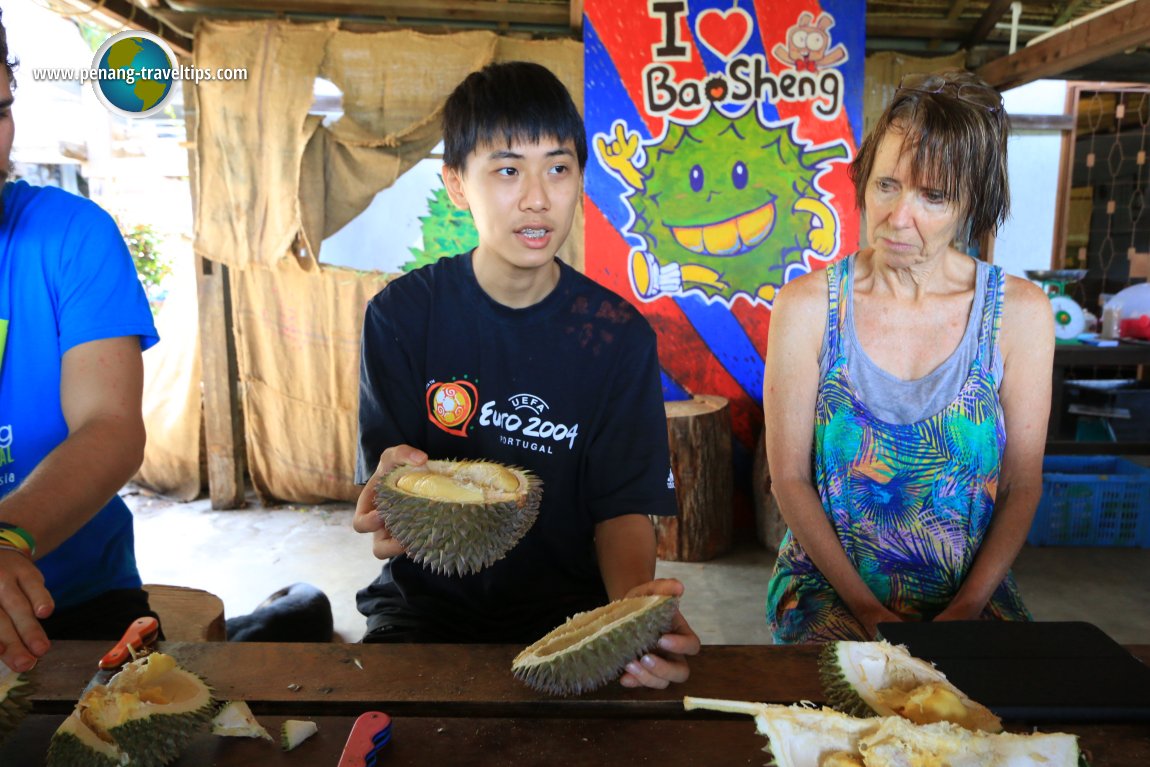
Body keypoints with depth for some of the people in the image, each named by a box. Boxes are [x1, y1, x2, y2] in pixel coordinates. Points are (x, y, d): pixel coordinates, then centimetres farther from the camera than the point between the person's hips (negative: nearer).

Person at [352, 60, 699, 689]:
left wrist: (634, 598, -27)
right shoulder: (402, 313, -5)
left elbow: (623, 505, -4)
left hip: (566, 608, 1)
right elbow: (382, 483, -5)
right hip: (428, 603, 0)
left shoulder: (619, 334, -4)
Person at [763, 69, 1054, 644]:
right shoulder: (806, 306, -9)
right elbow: (789, 476, -7)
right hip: (828, 584, -2)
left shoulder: (1019, 312, -4)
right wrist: (866, 611, -11)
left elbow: (1023, 485, 1)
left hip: (970, 592, 2)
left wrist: (963, 611, -9)